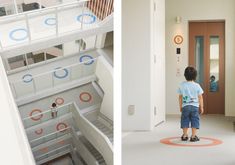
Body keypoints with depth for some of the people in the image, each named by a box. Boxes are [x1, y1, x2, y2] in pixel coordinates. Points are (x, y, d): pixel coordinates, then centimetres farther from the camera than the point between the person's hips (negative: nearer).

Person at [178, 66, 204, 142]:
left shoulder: (182, 85, -2)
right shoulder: (197, 86, -5)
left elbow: (180, 97, 4)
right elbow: (200, 97, -1)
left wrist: (180, 107, 14)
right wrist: (201, 107, 9)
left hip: (185, 106, 1)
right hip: (195, 106, -1)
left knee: (185, 120, 10)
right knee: (194, 121, 5)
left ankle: (185, 136, 16)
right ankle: (193, 136, 6)